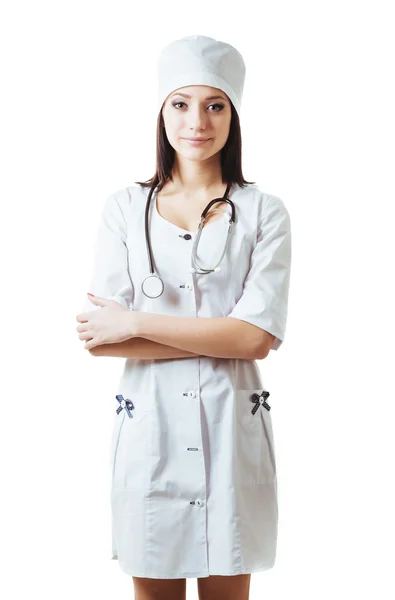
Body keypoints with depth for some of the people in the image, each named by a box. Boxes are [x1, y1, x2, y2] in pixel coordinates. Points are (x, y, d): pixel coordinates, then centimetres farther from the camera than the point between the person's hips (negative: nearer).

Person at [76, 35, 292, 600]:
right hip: (149, 425, 1)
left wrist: (136, 323, -13)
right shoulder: (125, 208, 1)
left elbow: (257, 337, -12)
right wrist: (222, 336, -14)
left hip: (232, 427, 0)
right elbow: (98, 337, -8)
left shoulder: (265, 212, -1)